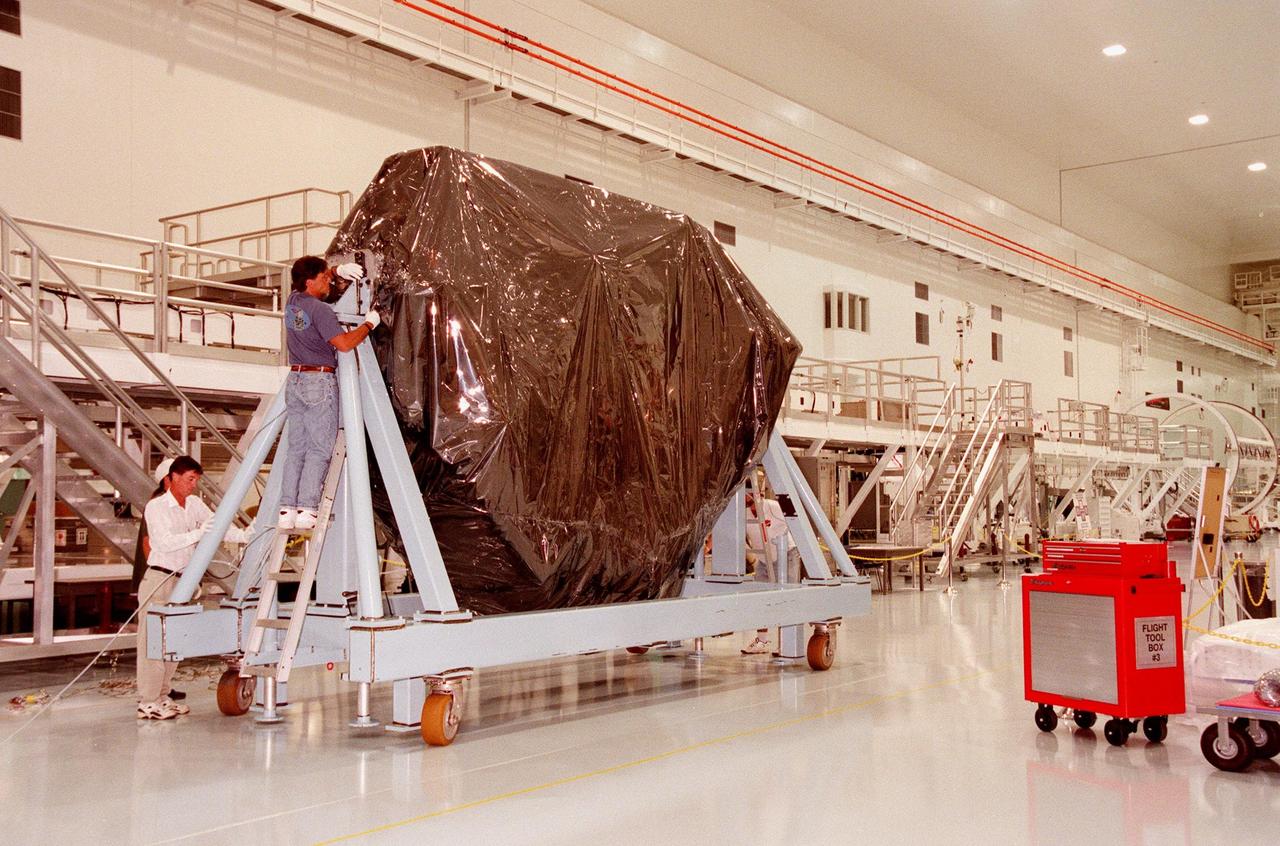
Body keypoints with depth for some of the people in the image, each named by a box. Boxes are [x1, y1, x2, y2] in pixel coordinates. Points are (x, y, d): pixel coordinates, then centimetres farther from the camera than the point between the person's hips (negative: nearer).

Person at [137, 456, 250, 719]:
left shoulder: (195, 504, 9)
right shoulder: (156, 507, -9)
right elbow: (166, 542, -22)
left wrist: (246, 535, -15)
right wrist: (198, 533, -35)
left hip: (182, 580, 7)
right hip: (158, 580, -7)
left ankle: (162, 696, 18)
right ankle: (147, 703, -1)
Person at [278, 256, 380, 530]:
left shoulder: (292, 301, 10)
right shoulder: (320, 310, -13)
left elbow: (318, 279, 31)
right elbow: (344, 344, -17)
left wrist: (338, 270, 19)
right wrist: (369, 323, -4)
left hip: (294, 380, 8)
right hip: (320, 382, -8)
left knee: (296, 447, 8)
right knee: (320, 449, -5)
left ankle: (287, 509, 3)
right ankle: (307, 510, -12)